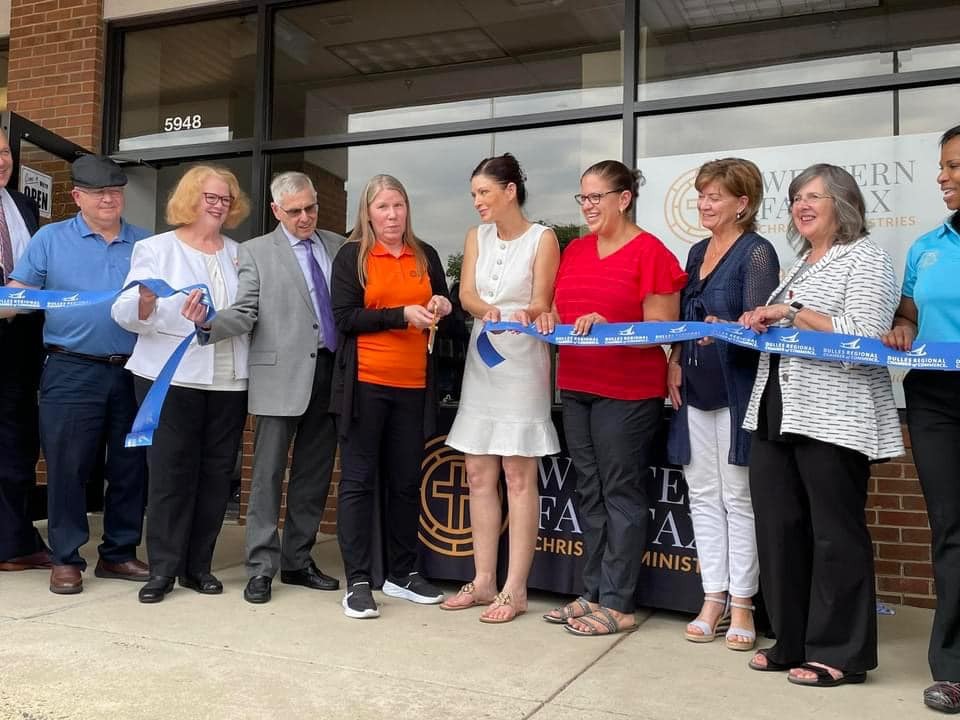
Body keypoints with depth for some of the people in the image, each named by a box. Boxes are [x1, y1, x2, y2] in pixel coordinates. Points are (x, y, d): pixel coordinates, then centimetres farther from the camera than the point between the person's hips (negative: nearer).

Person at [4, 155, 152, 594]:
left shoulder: (145, 243, 10)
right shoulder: (51, 239, 5)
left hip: (134, 372, 3)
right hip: (72, 373, -2)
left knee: (130, 467, 8)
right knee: (67, 467, 0)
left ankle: (119, 553, 21)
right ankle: (66, 559, 12)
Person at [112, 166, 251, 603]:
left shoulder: (238, 254, 15)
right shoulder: (156, 248, 4)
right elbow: (126, 314, -6)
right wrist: (146, 299, -25)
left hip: (229, 381, 4)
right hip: (172, 379, -3)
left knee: (217, 472, 5)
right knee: (170, 472, -2)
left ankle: (198, 564, 16)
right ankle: (163, 568, 8)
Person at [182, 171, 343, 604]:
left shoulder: (338, 247, 12)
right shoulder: (256, 252, 3)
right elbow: (244, 314, -5)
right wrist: (208, 324, -24)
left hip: (331, 374, 4)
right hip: (282, 376, -4)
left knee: (314, 476, 10)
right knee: (268, 475, -1)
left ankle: (298, 562, 22)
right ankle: (261, 568, 7)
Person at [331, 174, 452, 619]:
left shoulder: (426, 256, 12)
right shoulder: (352, 256, 0)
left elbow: (442, 311, 21)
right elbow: (345, 318, -8)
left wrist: (442, 308, -2)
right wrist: (403, 315, -16)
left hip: (413, 385, 4)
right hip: (365, 383, -4)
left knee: (406, 482, 10)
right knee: (358, 481, 0)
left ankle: (402, 574, 23)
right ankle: (358, 582, 7)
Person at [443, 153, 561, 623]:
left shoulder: (542, 239, -5)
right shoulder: (477, 237, 10)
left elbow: (541, 305, -9)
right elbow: (467, 294, -1)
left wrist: (523, 315, -32)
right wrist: (488, 311, -24)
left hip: (522, 361, -6)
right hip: (482, 358, 6)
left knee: (518, 476, -3)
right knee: (479, 475, 7)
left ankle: (515, 589, 4)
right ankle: (484, 581, 17)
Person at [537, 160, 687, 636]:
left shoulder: (650, 252, -8)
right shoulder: (574, 250, 12)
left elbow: (661, 330, -10)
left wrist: (607, 327, -22)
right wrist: (550, 319, -1)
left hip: (628, 392, -7)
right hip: (576, 386, 7)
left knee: (621, 493, -1)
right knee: (589, 493, 12)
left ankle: (618, 605, 8)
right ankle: (593, 592, 23)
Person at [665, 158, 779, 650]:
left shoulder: (757, 252, -6)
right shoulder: (697, 252, 16)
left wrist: (724, 329, -32)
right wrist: (674, 361, 6)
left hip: (736, 389, -7)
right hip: (695, 389, 7)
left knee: (737, 498, 0)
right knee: (703, 495, 9)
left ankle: (741, 604, 10)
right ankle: (713, 599, 18)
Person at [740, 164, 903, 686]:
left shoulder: (865, 259, -4)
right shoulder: (801, 264, 21)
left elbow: (864, 335, -17)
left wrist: (791, 313, -15)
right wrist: (759, 324, 13)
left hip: (832, 420, -8)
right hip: (776, 414, 8)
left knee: (834, 536, 0)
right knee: (779, 529, 9)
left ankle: (839, 654, 12)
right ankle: (793, 641, 22)